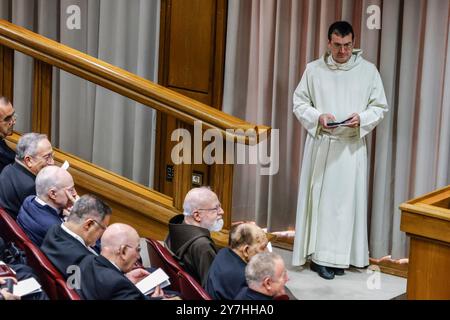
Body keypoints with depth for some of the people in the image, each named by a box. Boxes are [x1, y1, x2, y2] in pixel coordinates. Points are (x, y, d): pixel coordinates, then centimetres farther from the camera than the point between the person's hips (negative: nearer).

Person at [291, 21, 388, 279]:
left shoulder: (368, 70, 2)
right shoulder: (314, 69, 3)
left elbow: (380, 107, 5)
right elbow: (299, 103, 6)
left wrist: (361, 118, -15)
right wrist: (318, 117, -13)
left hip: (352, 146, 0)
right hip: (320, 144, 0)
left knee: (346, 199, 1)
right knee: (319, 198, 1)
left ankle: (338, 257, 9)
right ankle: (320, 255, 7)